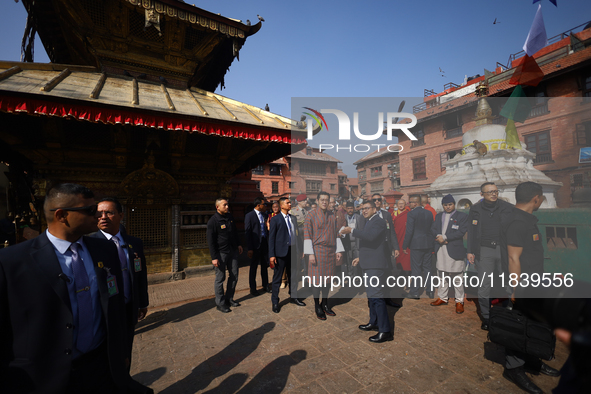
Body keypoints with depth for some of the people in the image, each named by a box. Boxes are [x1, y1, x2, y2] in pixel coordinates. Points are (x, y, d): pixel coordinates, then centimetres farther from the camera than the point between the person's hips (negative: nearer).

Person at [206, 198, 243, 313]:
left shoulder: (229, 216, 7)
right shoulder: (213, 220, -13)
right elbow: (210, 240, -13)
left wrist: (238, 244, 16)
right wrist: (214, 257, -15)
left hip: (232, 251, 7)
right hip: (221, 253, -7)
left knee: (234, 276, 12)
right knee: (220, 278, 4)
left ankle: (229, 298, 28)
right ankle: (220, 303, 19)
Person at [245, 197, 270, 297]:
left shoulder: (265, 215, 7)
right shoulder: (249, 216, -10)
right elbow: (247, 233, -12)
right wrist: (250, 249, -14)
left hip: (264, 243, 6)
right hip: (255, 245, -6)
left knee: (264, 266, 17)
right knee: (253, 267, 7)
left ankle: (265, 286, 32)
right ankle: (253, 289, 21)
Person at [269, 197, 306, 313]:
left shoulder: (293, 218, 10)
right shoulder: (275, 219, -7)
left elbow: (295, 234, 13)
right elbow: (271, 238, -9)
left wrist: (297, 250, 11)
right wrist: (272, 255, -13)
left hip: (292, 251, 6)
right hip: (281, 252, -5)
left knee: (292, 276, 17)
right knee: (277, 278, 5)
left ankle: (293, 297, 35)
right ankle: (275, 302, 21)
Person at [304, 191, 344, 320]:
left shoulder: (332, 216, 9)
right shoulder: (311, 215, -7)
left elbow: (336, 234, 13)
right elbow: (307, 235, -9)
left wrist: (339, 250, 8)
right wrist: (310, 253, -14)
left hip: (330, 251, 5)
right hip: (317, 250, -5)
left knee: (327, 278, 12)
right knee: (317, 279, 2)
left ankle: (325, 304, 28)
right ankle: (317, 306, 18)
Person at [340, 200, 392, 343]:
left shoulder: (378, 221, -12)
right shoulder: (369, 222, 20)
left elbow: (370, 236, -31)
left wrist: (352, 231, -26)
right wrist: (361, 257, 24)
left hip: (376, 265, -11)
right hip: (370, 264, 11)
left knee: (376, 296, -10)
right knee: (371, 294, 19)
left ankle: (385, 331, -1)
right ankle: (374, 323, 32)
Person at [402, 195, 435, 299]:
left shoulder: (411, 214, -12)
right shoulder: (429, 213, 7)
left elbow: (409, 231, -15)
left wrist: (405, 246, -9)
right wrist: (432, 244, 20)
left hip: (416, 244, -6)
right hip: (428, 244, 6)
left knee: (416, 269, 2)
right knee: (427, 268, 14)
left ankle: (415, 293, 9)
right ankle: (430, 291, 22)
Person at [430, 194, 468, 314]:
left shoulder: (462, 216, -2)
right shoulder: (439, 216, 14)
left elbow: (461, 232, -13)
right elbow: (433, 228, 8)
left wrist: (445, 237, -16)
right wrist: (438, 236, -12)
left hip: (455, 250, -5)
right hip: (441, 250, 5)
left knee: (457, 277, 2)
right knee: (443, 276, 15)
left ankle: (459, 301, 16)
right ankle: (442, 298, 26)